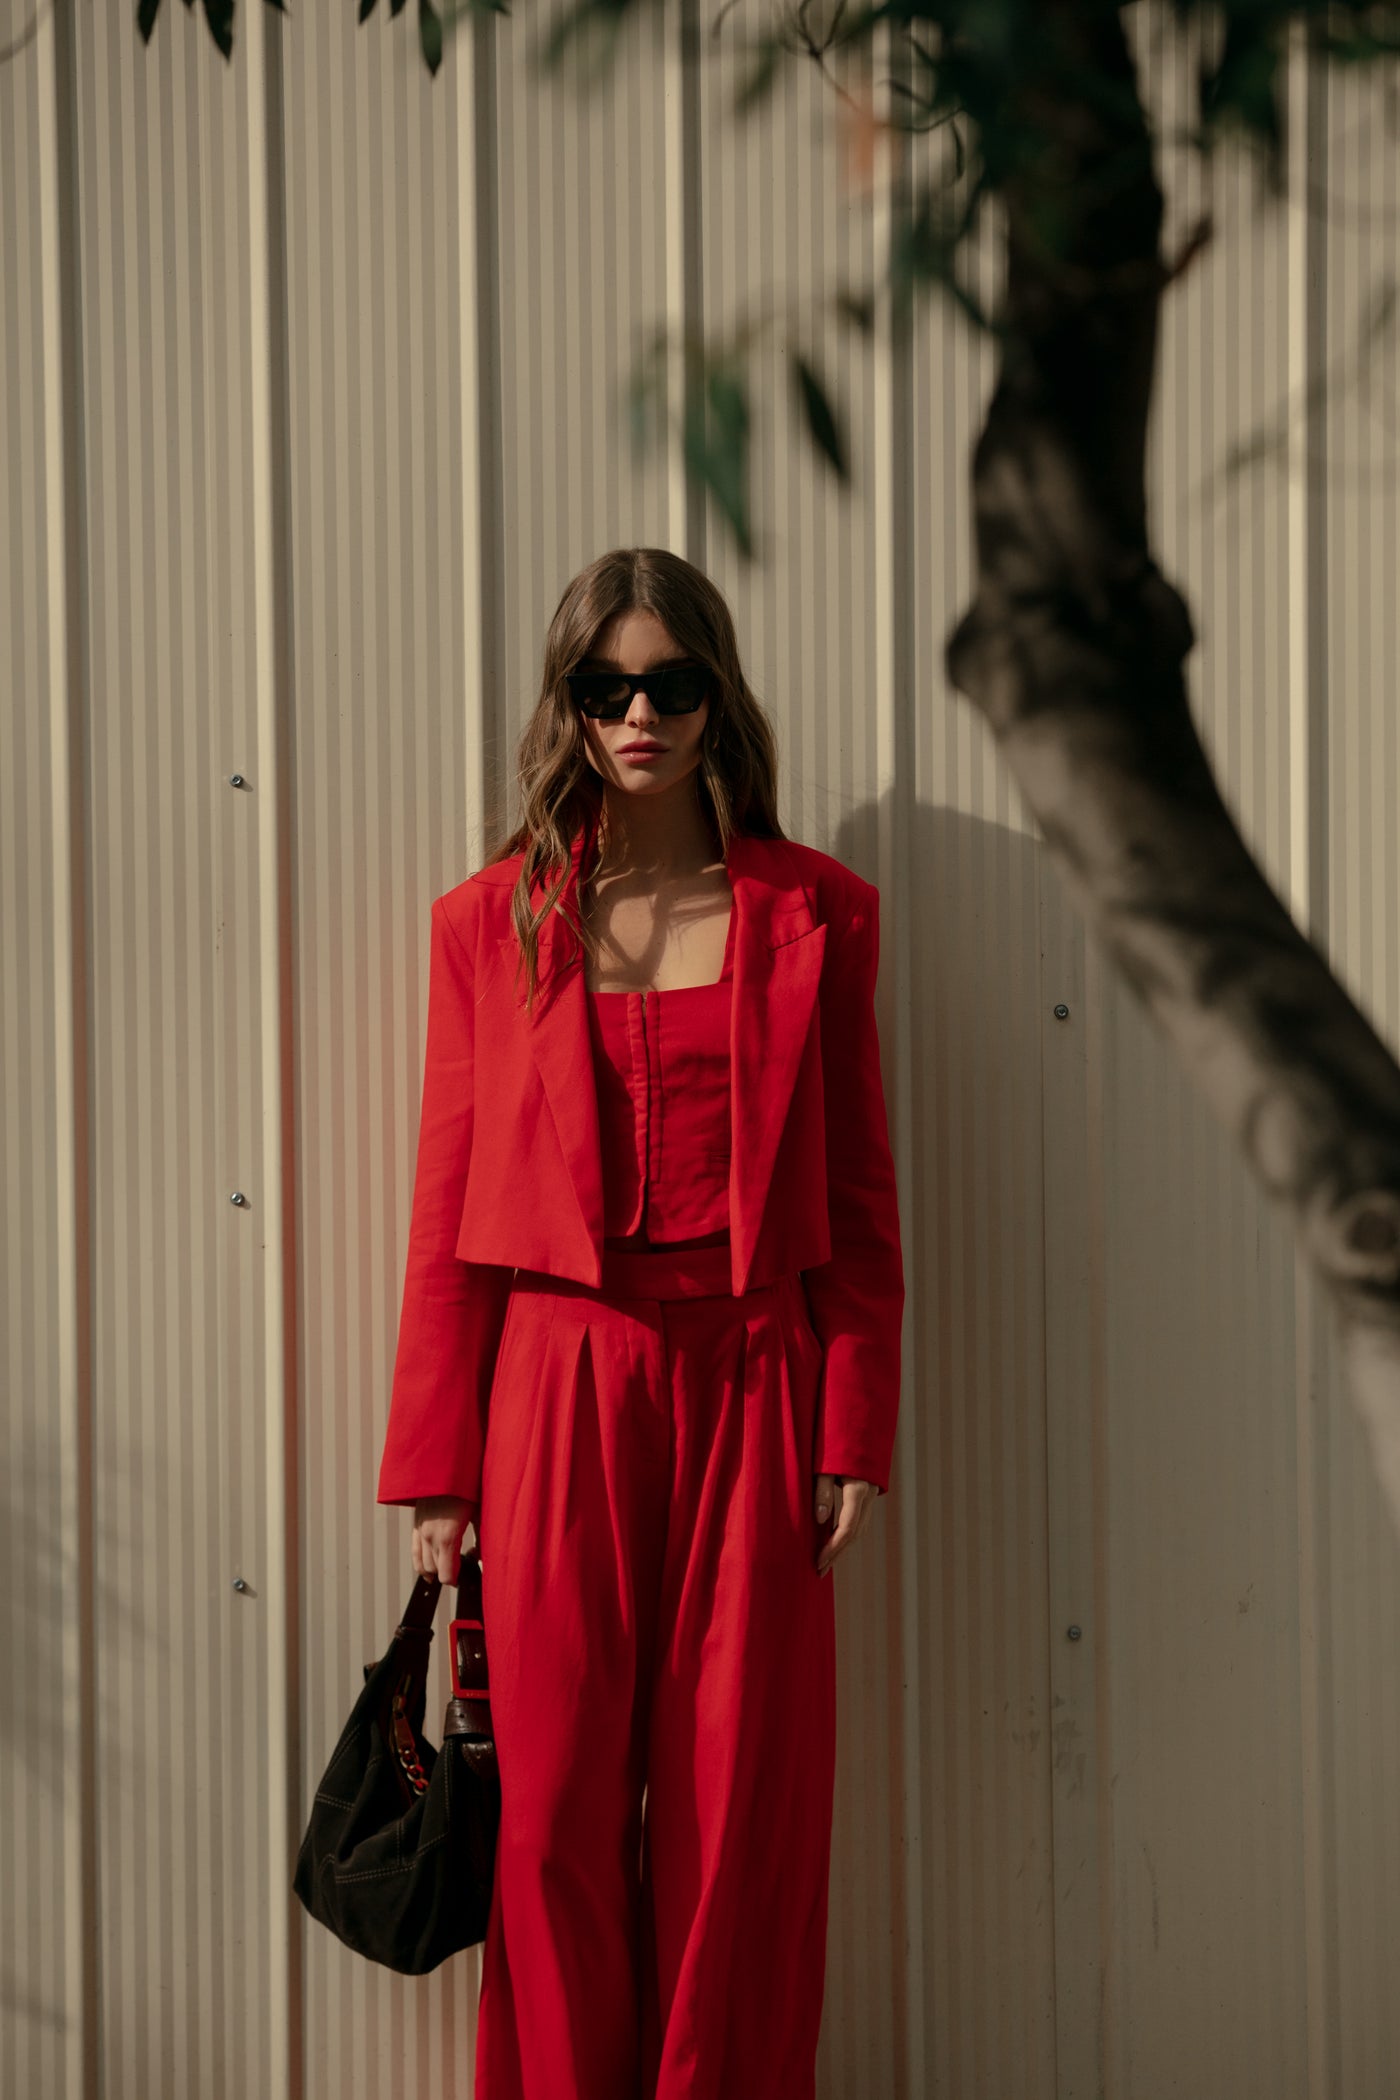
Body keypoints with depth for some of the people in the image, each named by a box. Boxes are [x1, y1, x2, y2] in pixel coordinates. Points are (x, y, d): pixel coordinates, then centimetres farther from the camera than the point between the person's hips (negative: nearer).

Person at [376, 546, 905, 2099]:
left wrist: (853, 1434, 0)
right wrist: (440, 1475, 2)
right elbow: (450, 1212, 5)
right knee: (557, 1811, 2)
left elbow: (858, 1196, 7)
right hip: (560, 1388, 0)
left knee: (742, 1812, 2)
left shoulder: (816, 912, 7)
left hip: (750, 1388, 0)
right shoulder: (490, 921, 6)